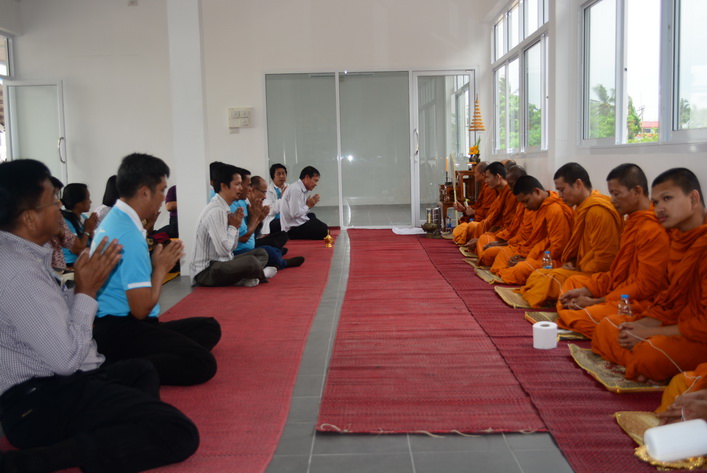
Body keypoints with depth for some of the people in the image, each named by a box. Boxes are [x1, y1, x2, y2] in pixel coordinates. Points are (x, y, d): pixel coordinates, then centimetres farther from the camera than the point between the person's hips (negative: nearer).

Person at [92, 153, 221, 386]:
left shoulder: (114, 219, 12)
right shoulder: (129, 234, -20)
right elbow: (141, 309, -21)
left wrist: (154, 259, 6)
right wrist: (161, 267, -7)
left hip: (117, 325, 11)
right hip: (121, 332, -11)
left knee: (209, 327, 12)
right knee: (202, 363, -25)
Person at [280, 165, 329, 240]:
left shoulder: (301, 189, 12)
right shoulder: (296, 189, -17)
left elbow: (300, 211, 11)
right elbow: (295, 214, -23)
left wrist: (309, 205, -1)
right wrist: (308, 206, -9)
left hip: (298, 224, 10)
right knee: (324, 231, -16)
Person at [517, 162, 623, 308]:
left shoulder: (598, 210, -21)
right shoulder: (582, 207, 12)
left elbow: (604, 259, -23)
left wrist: (579, 270, -13)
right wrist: (569, 263, 6)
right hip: (579, 268, 10)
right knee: (536, 277, 3)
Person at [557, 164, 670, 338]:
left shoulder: (653, 230, -22)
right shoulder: (633, 221, 10)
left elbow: (644, 286, -22)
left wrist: (596, 302, -16)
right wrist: (586, 290, 3)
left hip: (639, 302, -11)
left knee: (577, 318, -29)